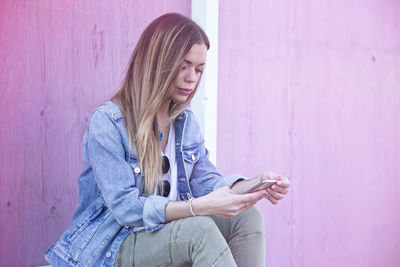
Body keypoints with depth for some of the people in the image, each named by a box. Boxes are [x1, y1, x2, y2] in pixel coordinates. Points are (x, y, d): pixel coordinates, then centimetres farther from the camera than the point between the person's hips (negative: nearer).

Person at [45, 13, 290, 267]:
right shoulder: (107, 122, -15)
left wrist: (256, 184, -18)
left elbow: (206, 181, 3)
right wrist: (200, 207, -34)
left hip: (174, 231, 7)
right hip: (115, 247, -7)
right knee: (199, 229, -34)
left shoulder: (186, 120, 9)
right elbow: (126, 208, -23)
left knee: (247, 216, -18)